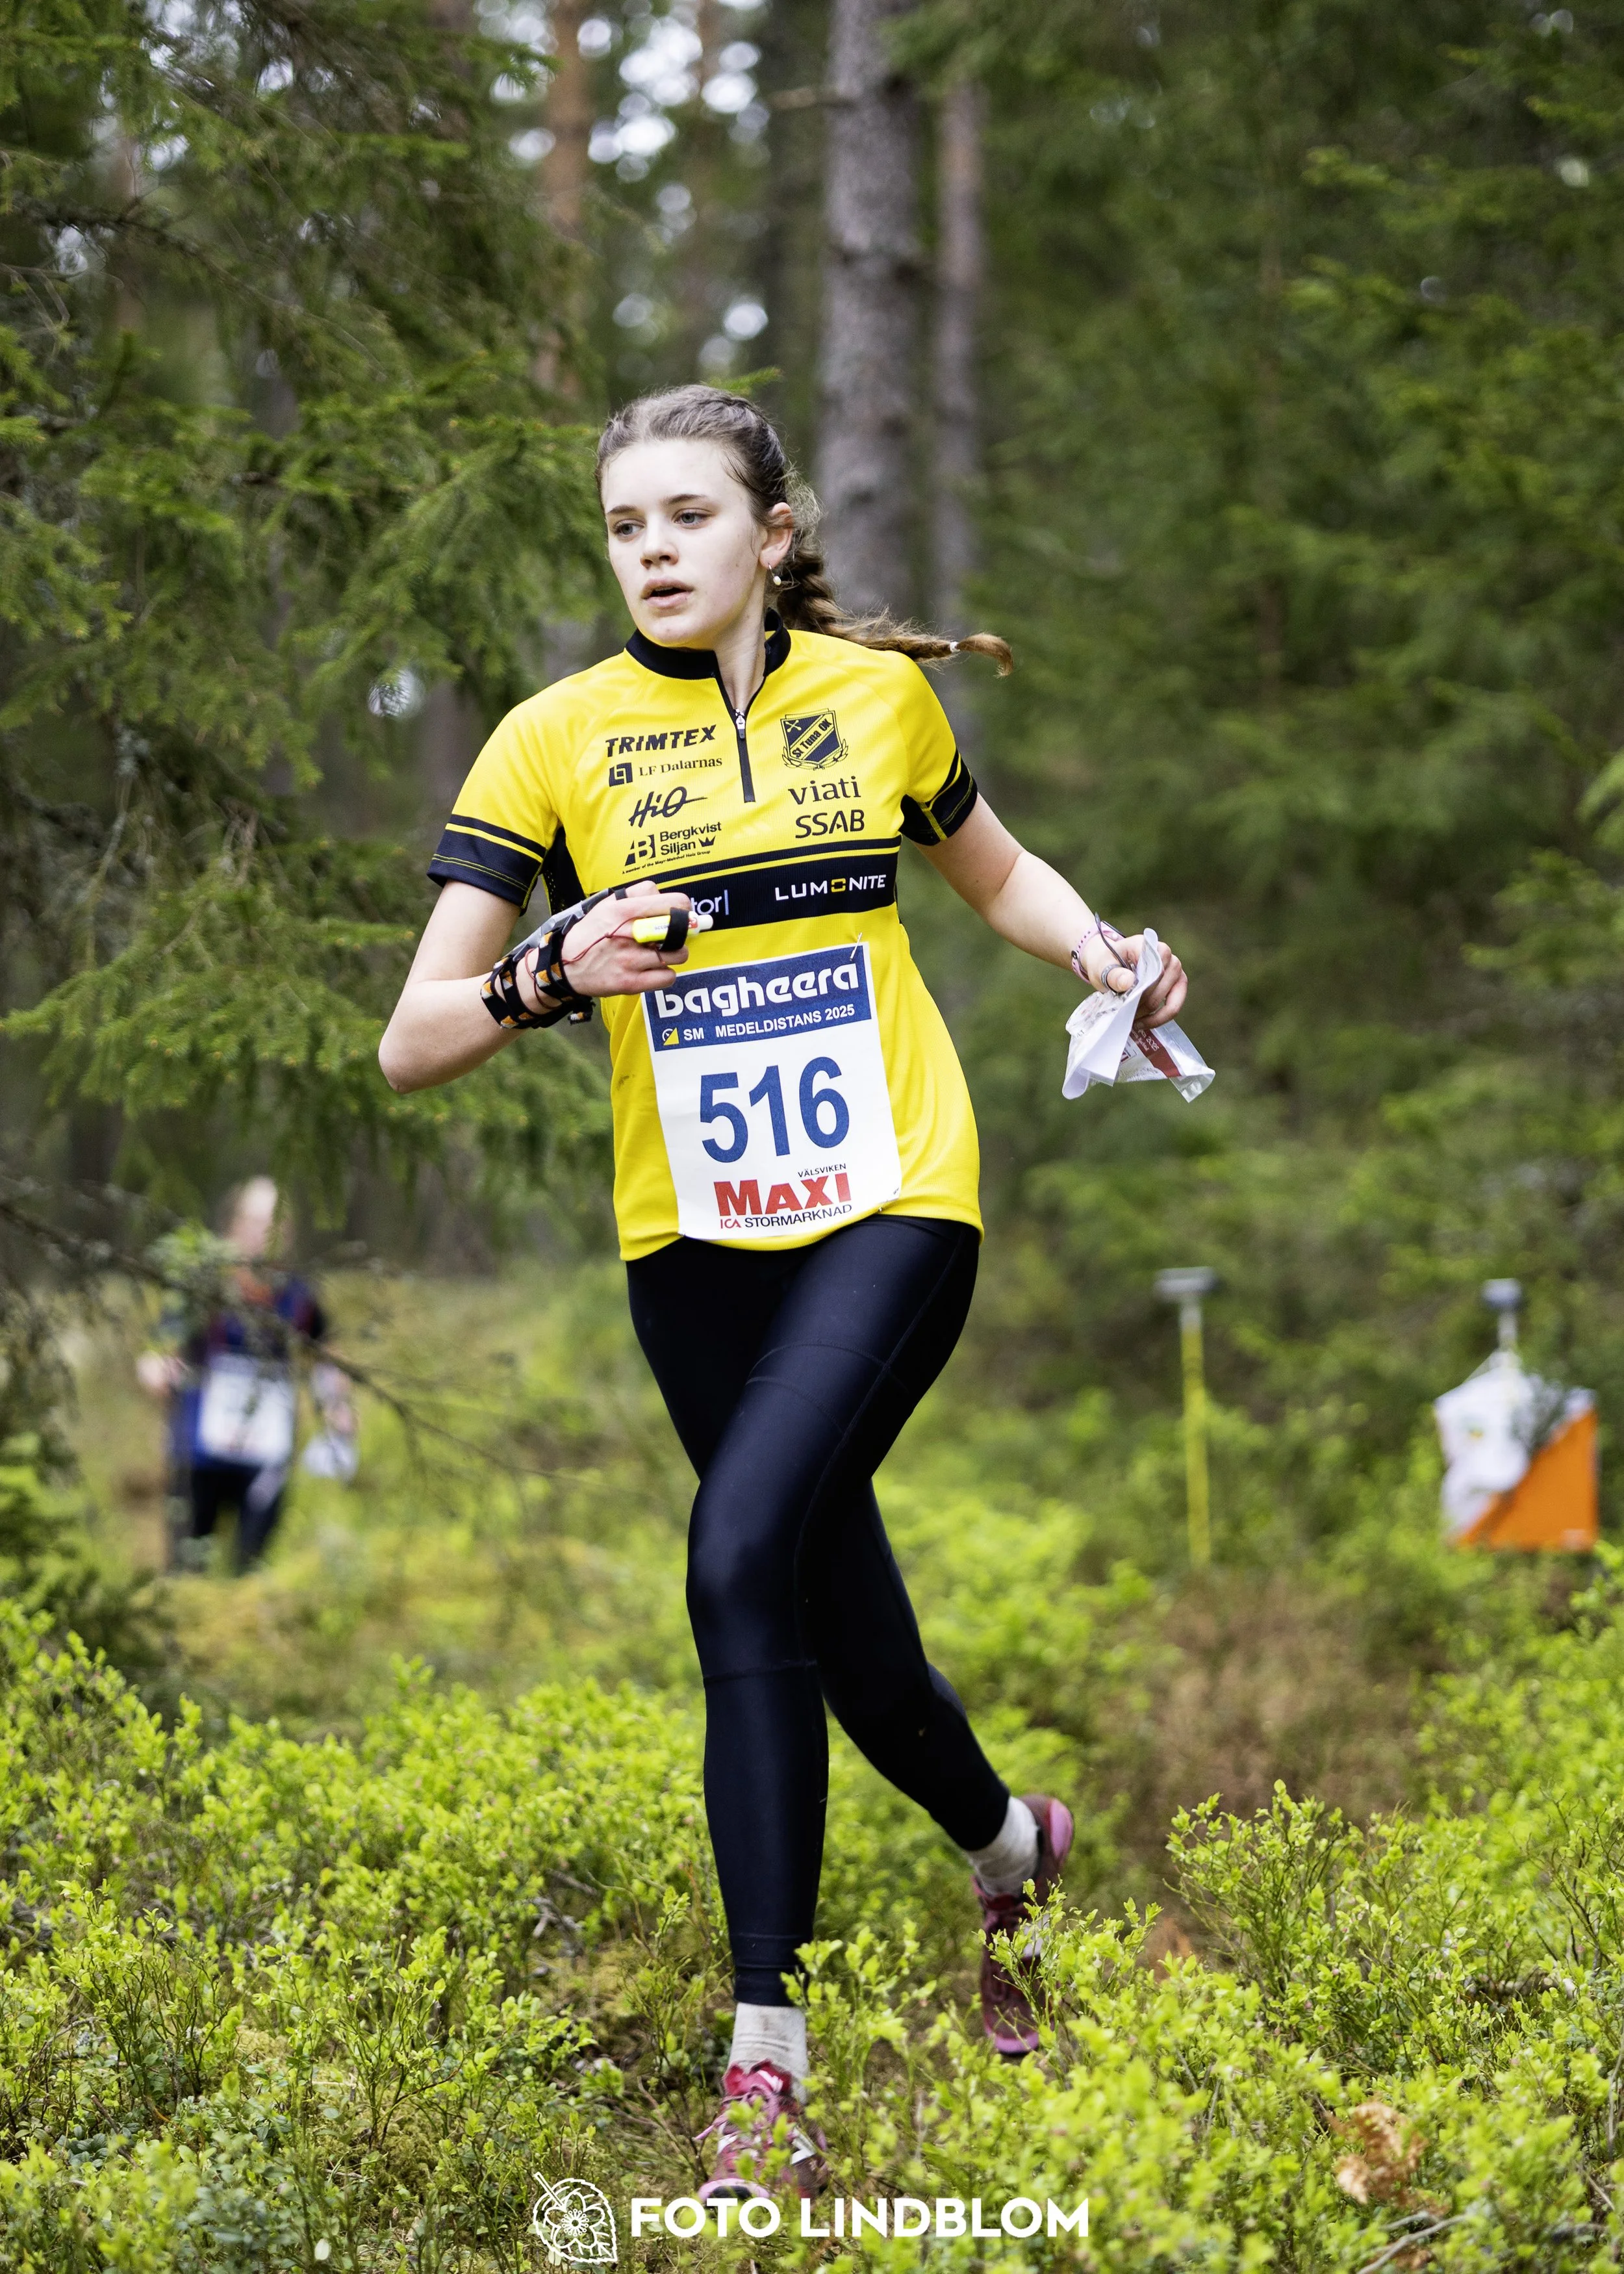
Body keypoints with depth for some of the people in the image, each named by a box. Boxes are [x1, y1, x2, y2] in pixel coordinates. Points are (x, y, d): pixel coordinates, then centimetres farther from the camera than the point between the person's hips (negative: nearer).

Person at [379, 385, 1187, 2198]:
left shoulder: (879, 690, 3)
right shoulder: (557, 739, -2)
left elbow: (993, 871, 23)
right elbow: (411, 1044, -5)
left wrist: (1109, 955, 3)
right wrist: (554, 978, -25)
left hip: (893, 1200, -2)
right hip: (694, 1233, 2)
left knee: (744, 1552, -21)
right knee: (831, 1607, 8)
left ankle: (765, 2037, -15)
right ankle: (1009, 1841, 38)